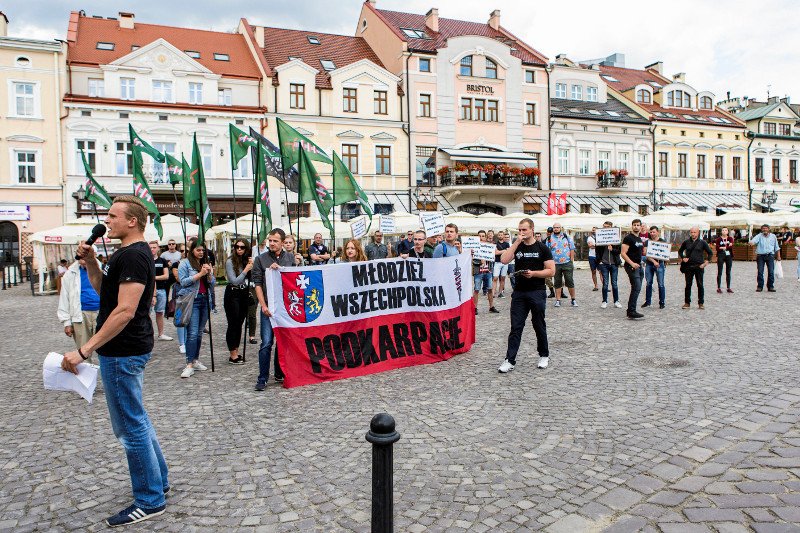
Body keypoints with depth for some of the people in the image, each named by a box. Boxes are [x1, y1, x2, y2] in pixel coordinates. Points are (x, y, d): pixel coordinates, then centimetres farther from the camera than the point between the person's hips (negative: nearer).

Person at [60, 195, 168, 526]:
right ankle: (158, 480, 34)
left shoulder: (133, 256, -20)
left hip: (123, 353, -11)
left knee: (131, 426, -1)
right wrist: (90, 262, 5)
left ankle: (150, 501, 12)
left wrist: (84, 350, -27)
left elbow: (125, 311, -27)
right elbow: (103, 289, 22)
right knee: (136, 419, 20)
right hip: (126, 350, 11)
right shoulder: (128, 253, 13)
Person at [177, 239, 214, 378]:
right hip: (192, 300, -6)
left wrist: (209, 274, -4)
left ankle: (196, 360, 18)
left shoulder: (206, 264, 18)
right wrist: (200, 274, -13)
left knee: (199, 332, 9)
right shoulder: (185, 263, 1)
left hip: (205, 300, 6)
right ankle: (189, 365, -11)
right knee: (192, 333, -12)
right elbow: (183, 281, -11)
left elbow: (212, 284, 14)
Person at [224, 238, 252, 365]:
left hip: (244, 294, 5)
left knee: (239, 324, 11)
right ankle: (233, 356, 6)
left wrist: (252, 266, -10)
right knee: (233, 325, -1)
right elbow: (234, 281, -14)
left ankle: (236, 353, 20)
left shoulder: (247, 260, 5)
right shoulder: (230, 262, -9)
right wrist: (246, 270, -14)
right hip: (232, 294, -5)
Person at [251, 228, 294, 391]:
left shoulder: (290, 258, 9)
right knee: (266, 343, -7)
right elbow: (257, 284, -1)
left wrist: (279, 268, -8)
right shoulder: (260, 259, 3)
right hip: (269, 307, -2)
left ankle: (280, 373, 25)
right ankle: (262, 378, 1)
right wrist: (263, 305, -9)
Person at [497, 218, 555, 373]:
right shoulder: (516, 247, 8)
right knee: (515, 327, 0)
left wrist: (533, 273, -17)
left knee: (539, 325, 9)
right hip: (519, 292, 2)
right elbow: (504, 260, -12)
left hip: (537, 292, -2)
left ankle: (544, 356, 28)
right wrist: (517, 242, -12)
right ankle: (510, 360, 1)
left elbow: (551, 271, -4)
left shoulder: (542, 248, 0)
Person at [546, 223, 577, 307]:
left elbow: (572, 249, 7)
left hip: (567, 263, 0)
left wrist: (571, 261, -1)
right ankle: (558, 300, 12)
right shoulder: (550, 238, 6)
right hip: (555, 264, 0)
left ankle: (573, 300, 9)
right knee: (557, 283, 6)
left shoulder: (566, 236, 7)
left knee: (570, 282, 0)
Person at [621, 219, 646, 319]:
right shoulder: (628, 238, -10)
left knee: (636, 289, 10)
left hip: (638, 266, 9)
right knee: (637, 288, -17)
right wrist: (632, 263, -25)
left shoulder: (639, 239, 18)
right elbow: (623, 253, -17)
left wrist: (646, 252, 12)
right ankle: (632, 312, -17)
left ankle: (630, 311, 16)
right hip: (631, 266, -9)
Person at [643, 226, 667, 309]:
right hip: (649, 264, 2)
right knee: (648, 283, 7)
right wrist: (654, 261, -17)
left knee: (661, 284, -3)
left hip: (660, 264, -2)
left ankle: (662, 302, 5)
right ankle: (648, 301, 15)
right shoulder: (647, 242, 7)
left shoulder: (663, 242, 4)